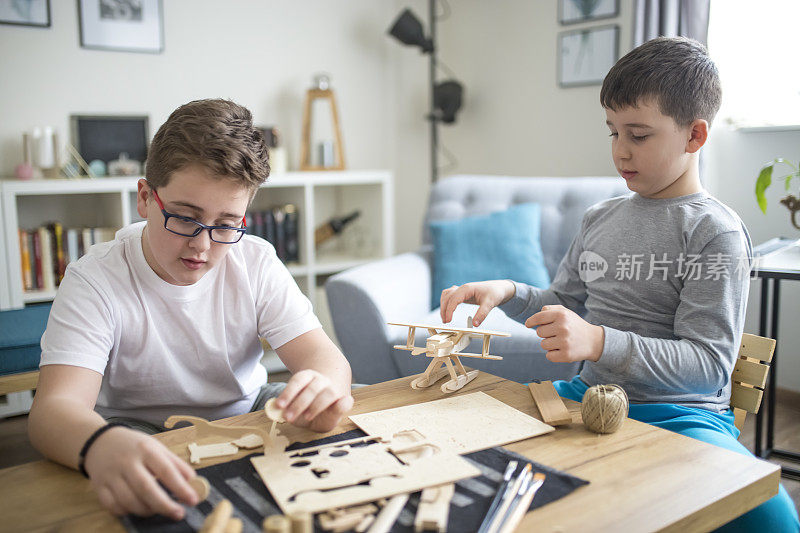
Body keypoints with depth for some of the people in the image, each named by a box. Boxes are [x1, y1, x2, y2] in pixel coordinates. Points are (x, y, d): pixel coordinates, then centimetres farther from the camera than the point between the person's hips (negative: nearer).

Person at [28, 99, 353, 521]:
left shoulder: (256, 262, -9)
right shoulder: (95, 280, -18)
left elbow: (322, 355, -18)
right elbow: (54, 407, -31)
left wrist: (323, 388, -45)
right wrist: (100, 446, -57)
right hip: (139, 434, -3)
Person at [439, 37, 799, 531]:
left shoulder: (716, 232, -9)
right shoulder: (600, 218, 11)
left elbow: (709, 365, -16)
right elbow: (563, 303, 20)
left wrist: (599, 342, -30)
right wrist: (508, 292, -1)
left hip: (678, 412, -5)